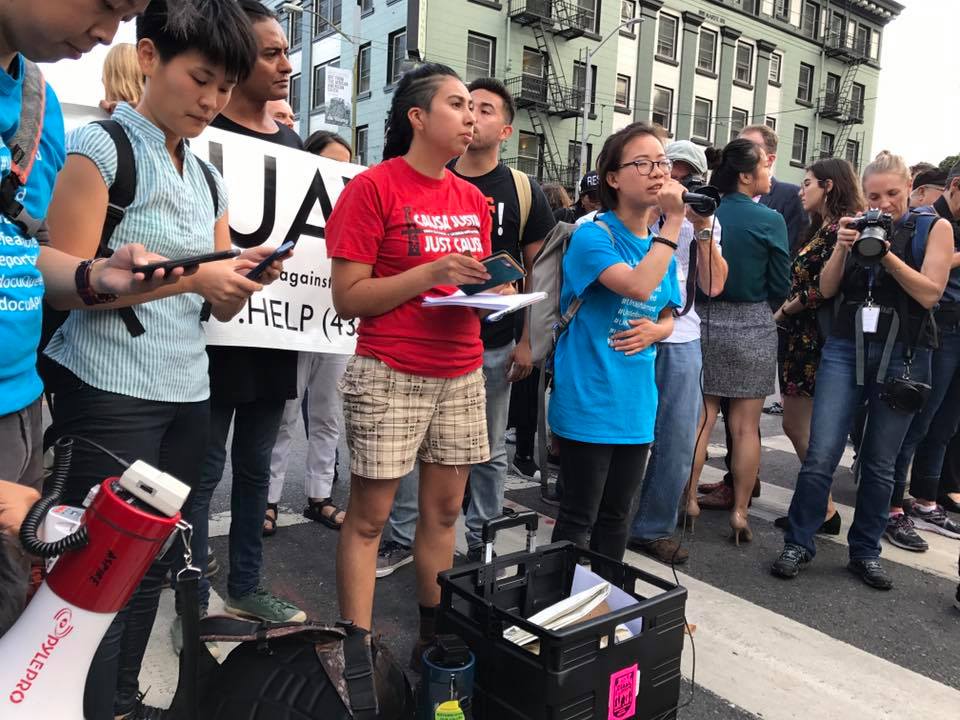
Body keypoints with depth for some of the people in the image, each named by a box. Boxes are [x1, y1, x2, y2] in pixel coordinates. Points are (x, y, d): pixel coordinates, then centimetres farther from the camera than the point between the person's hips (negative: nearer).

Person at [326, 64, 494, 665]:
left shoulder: (473, 198, 11)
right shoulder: (374, 187, -7)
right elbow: (349, 298, -11)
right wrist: (431, 273, -19)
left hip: (461, 376, 6)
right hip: (390, 376, -6)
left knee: (444, 509, 12)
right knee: (368, 516, 3)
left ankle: (434, 636, 28)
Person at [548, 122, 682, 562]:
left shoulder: (662, 242, 10)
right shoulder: (593, 235, -12)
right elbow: (638, 286, -29)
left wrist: (654, 331, -5)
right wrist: (675, 221, -24)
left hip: (635, 401, 7)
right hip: (589, 399, -7)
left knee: (616, 514, 19)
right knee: (579, 517, 4)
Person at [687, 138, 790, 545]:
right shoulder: (770, 221, -9)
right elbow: (780, 286, -3)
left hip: (707, 321, 3)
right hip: (752, 327, -3)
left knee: (701, 417, 11)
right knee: (745, 426, 5)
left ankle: (687, 499, 16)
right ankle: (740, 512, 11)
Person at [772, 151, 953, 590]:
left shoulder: (934, 228, 4)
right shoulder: (860, 225, 10)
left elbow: (930, 293, -7)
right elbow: (827, 289, 4)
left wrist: (886, 253, -16)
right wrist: (843, 247, -10)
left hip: (902, 356, -1)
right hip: (846, 350, 1)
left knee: (880, 464, 8)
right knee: (820, 455, -5)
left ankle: (865, 552, 21)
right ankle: (799, 543, 8)